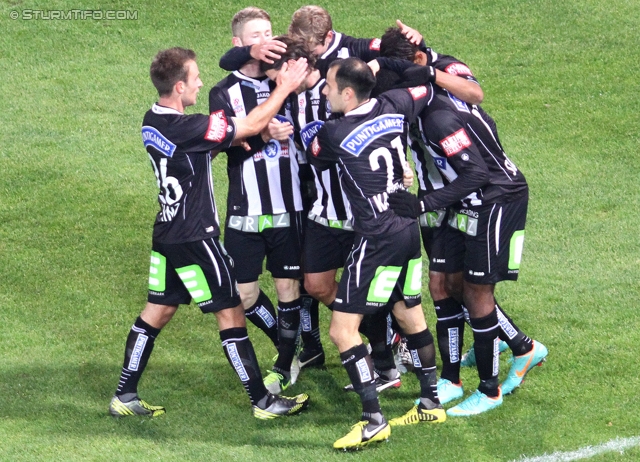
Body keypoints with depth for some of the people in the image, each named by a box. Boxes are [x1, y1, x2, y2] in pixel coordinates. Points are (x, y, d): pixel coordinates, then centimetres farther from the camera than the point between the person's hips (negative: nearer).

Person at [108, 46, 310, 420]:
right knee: (230, 312, 1)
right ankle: (263, 401, 9)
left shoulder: (153, 121, 2)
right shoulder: (187, 128, -25)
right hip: (195, 237, -8)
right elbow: (253, 125, -18)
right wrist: (286, 87, -9)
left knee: (157, 312, 15)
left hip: (168, 233, 8)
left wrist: (226, 143, 0)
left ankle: (125, 396, 18)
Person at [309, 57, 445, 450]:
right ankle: (431, 403, 33)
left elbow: (313, 158, 4)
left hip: (378, 240, -8)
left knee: (343, 329, -4)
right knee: (410, 314, 23)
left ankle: (374, 421, -8)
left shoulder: (334, 133, -18)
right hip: (408, 228, 8)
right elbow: (427, 90, 18)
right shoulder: (393, 107, -2)